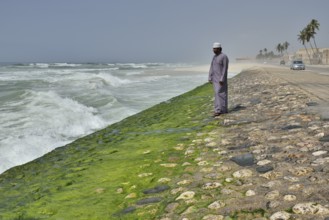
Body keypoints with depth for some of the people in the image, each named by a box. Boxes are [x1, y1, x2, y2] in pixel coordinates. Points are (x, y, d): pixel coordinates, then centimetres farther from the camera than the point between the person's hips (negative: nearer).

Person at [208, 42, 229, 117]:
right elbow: (211, 68, 13)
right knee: (218, 93, 8)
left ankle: (219, 110, -10)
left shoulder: (224, 57, -12)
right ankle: (223, 110, 14)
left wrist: (222, 79, -22)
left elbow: (225, 69, -16)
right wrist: (210, 78, 8)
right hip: (215, 78, 8)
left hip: (221, 78, -8)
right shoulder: (214, 57, 13)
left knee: (220, 93, -11)